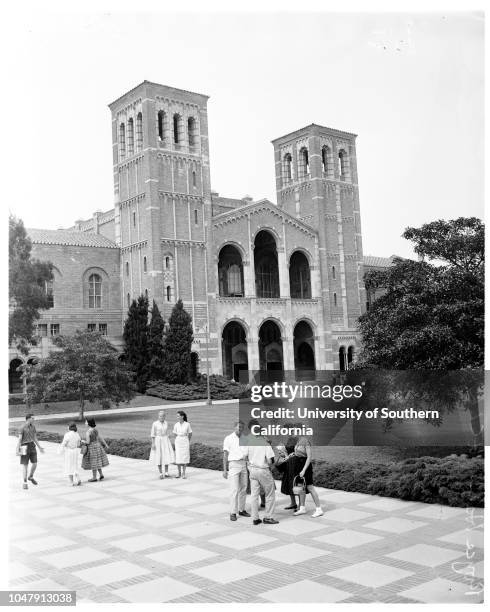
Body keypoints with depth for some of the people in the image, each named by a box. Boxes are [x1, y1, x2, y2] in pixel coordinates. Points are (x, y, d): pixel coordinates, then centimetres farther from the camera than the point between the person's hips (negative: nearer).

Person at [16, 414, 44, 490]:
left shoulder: (33, 427, 8)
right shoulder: (23, 428, -11)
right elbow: (19, 439, -14)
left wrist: (40, 448, 15)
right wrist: (17, 450, -21)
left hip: (32, 446, 6)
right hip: (25, 447, -5)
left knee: (35, 464, 5)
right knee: (25, 465, -2)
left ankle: (31, 477, 30)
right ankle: (25, 483, 8)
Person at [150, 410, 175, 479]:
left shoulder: (166, 423, 4)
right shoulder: (155, 424, -8)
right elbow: (152, 434, -6)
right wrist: (153, 444, -12)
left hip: (165, 441, 3)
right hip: (157, 441, -3)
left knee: (167, 456, -1)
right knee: (159, 457, 0)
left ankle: (166, 473, 11)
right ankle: (161, 474, 11)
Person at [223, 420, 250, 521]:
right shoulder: (228, 439, -3)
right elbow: (225, 455, -3)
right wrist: (225, 469, -8)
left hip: (244, 465, 5)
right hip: (233, 465, -5)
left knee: (243, 489, 9)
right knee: (234, 489, -8)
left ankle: (241, 510, 20)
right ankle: (233, 513, -3)